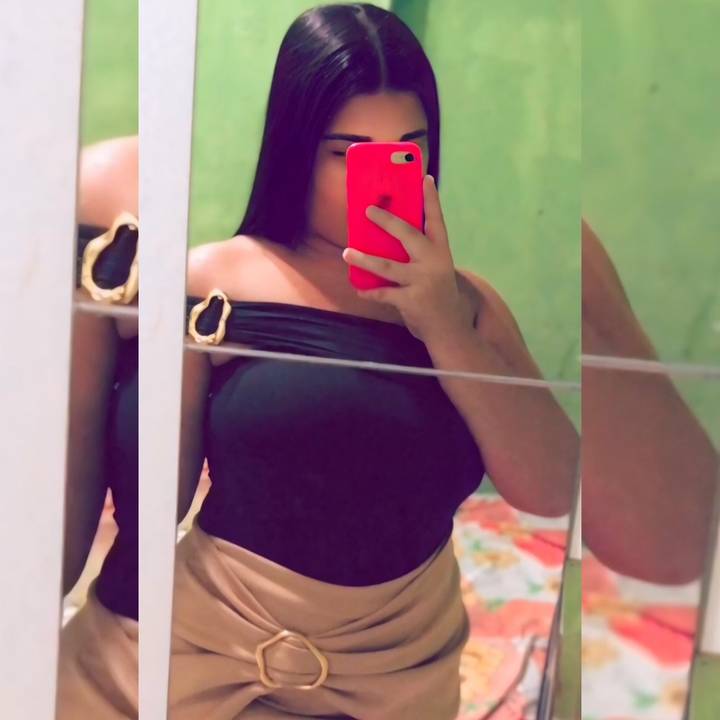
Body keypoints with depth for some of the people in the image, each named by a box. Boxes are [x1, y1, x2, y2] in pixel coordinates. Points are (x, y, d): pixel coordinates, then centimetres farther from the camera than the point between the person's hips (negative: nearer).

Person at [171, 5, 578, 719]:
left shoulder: (464, 302, -2)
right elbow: (161, 498, -6)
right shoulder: (214, 282, -10)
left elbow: (553, 492, -12)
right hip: (221, 648, -1)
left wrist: (444, 327, -19)